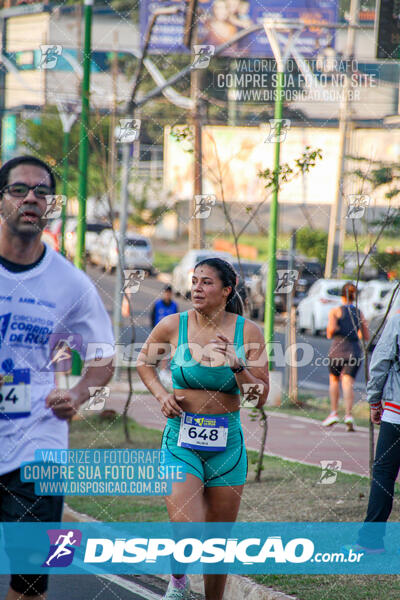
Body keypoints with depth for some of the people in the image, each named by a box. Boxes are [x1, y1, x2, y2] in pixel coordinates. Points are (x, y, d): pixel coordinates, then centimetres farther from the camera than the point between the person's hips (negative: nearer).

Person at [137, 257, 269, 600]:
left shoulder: (247, 332, -3)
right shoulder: (173, 326, -4)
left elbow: (260, 398, -4)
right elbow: (144, 362, 16)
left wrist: (236, 364, -19)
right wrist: (162, 395, -1)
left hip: (227, 446, 2)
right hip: (181, 442, -1)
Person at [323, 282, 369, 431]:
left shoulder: (335, 311, 1)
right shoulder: (359, 314, 11)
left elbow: (331, 328, -17)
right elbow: (366, 337, 12)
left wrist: (330, 334, 5)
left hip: (338, 350, -1)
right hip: (354, 351, 2)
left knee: (334, 380, 21)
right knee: (348, 383, -6)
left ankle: (334, 413, 17)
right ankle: (348, 415, -26)